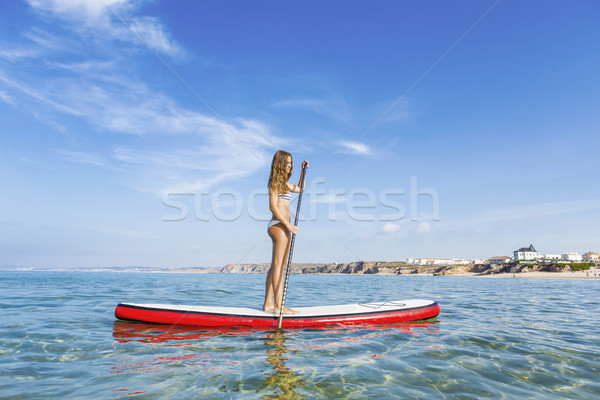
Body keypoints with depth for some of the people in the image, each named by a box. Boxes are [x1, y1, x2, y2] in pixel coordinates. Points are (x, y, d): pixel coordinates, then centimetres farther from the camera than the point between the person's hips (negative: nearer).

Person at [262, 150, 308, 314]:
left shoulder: (283, 182, 21)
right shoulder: (276, 181, -7)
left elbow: (299, 189, 37)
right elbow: (273, 206, -16)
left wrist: (303, 170, 28)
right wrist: (288, 225, -20)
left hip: (281, 227, 10)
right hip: (278, 226, -10)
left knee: (276, 267, 10)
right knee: (278, 266, -11)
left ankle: (268, 304, 14)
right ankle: (279, 306, -10)